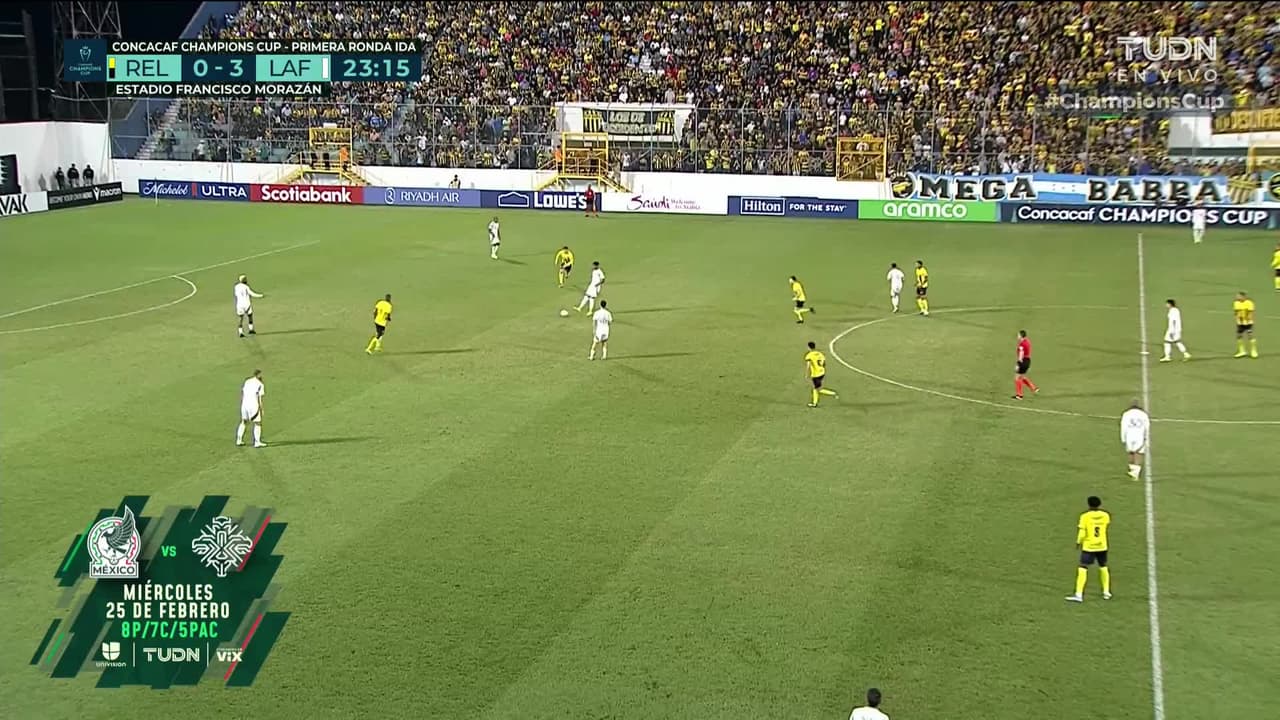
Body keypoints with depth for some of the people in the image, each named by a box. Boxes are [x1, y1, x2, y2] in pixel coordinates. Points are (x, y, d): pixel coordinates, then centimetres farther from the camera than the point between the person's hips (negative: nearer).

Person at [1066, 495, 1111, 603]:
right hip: (1102, 546, 4)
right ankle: (1106, 592, 29)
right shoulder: (1105, 515, -1)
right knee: (1103, 566, 23)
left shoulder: (1085, 516, -12)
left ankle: (1079, 595, -17)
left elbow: (1082, 532, -13)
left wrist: (1078, 542, 3)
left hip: (1088, 546, -4)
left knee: (1083, 568, -7)